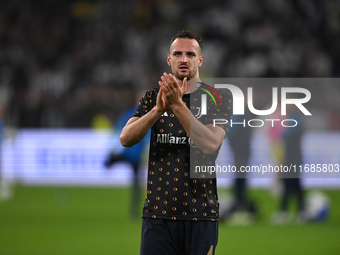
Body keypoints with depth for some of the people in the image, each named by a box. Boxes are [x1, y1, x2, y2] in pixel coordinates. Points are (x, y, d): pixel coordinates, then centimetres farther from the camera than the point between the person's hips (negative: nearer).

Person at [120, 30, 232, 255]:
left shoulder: (218, 99, 1)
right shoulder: (153, 97, 10)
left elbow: (210, 144, -16)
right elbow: (126, 138, -4)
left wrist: (178, 105, -24)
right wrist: (158, 110, -21)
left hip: (200, 213, -2)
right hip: (157, 211, 2)